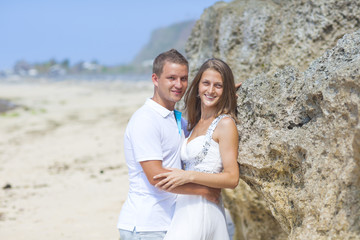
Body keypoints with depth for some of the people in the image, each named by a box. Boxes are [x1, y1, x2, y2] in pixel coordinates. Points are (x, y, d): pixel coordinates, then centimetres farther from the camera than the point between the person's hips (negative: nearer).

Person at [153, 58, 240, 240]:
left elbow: (232, 179, -11)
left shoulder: (225, 123, -6)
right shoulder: (196, 123, 18)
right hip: (184, 208, 7)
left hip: (202, 209, -7)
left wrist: (189, 176, -17)